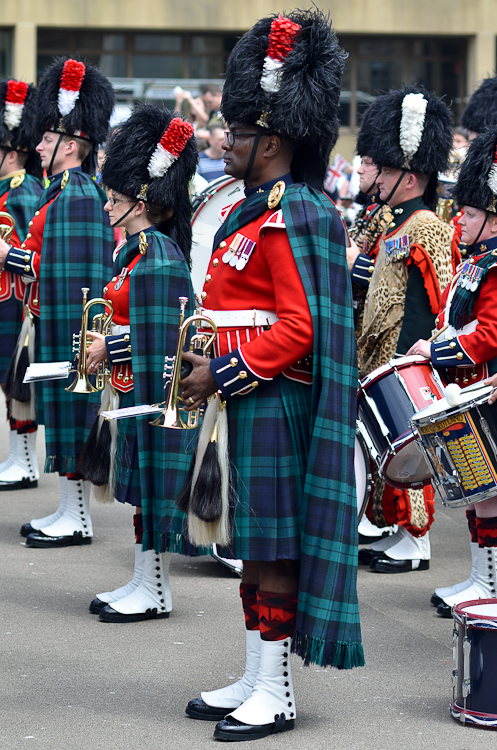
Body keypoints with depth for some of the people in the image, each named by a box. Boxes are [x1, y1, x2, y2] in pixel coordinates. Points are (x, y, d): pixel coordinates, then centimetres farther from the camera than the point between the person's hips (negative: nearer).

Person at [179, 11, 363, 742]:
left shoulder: (291, 217, -17)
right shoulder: (257, 209, 14)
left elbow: (298, 329, -21)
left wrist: (222, 375, -18)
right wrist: (210, 371, 10)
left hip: (272, 407, -10)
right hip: (245, 402, 10)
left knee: (273, 550, -3)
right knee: (253, 546, 14)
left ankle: (275, 697, 5)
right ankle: (256, 680, 23)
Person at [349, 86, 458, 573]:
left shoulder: (425, 230, -15)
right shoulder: (399, 227, 15)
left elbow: (421, 309, -20)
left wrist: (402, 366, -22)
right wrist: (370, 363, 19)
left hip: (406, 363, -10)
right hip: (384, 362, 10)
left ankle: (417, 543, 2)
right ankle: (401, 532, 19)